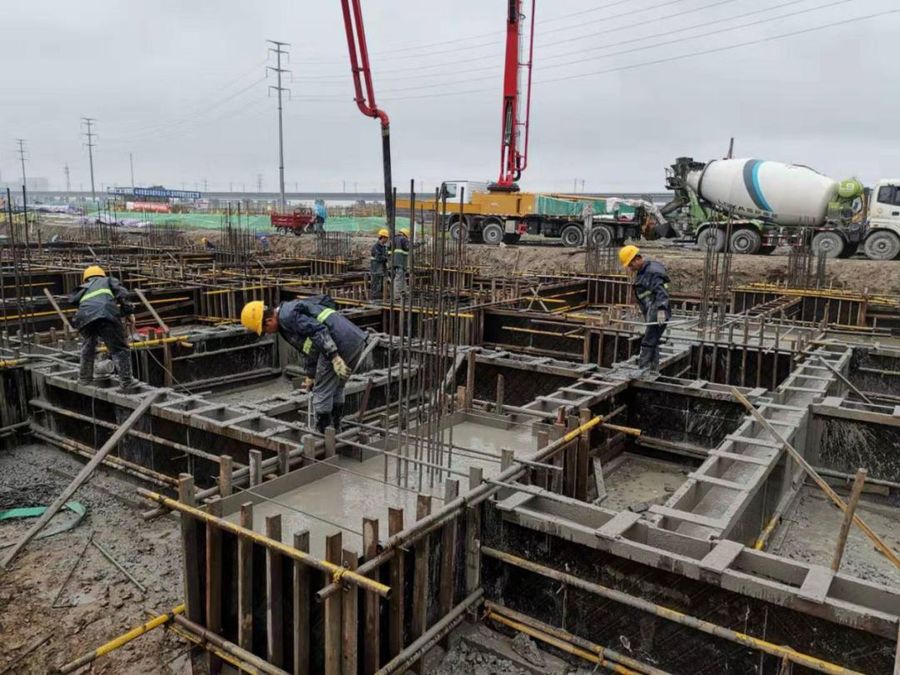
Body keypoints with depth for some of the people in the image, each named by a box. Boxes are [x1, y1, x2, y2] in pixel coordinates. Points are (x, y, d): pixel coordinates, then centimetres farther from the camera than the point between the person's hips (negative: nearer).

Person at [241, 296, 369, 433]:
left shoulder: (287, 315, -6)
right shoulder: (292, 311, 26)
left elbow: (318, 331, -19)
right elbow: (310, 349, 34)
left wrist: (335, 359, -21)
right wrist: (310, 375, 42)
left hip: (341, 344, -10)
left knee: (322, 394, 4)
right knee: (335, 390, 24)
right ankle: (335, 432, 32)